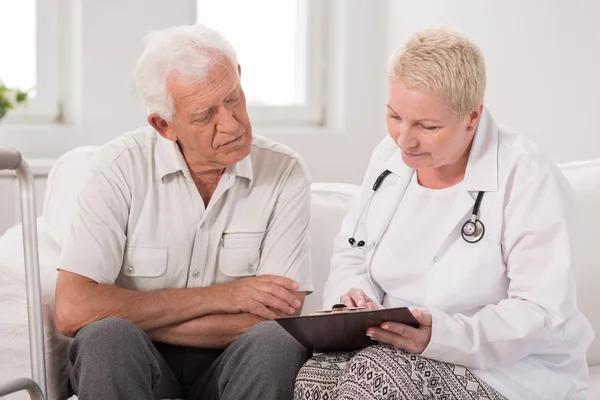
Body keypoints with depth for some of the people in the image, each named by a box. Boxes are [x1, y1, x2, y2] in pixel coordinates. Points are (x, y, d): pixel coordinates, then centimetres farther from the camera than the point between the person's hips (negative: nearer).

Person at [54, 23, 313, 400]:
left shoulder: (284, 173, -8)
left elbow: (279, 317, -14)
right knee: (107, 338, -33)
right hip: (132, 366, 0)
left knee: (276, 341, -31)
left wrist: (135, 318, -16)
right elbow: (73, 311, -18)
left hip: (234, 366, 1)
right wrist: (217, 296, -16)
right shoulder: (122, 166, -10)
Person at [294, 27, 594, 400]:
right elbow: (351, 255, 13)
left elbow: (543, 314, -18)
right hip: (395, 354, 6)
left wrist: (444, 335, -32)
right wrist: (354, 297, -11)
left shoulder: (530, 180, -14)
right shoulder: (391, 155, 5)